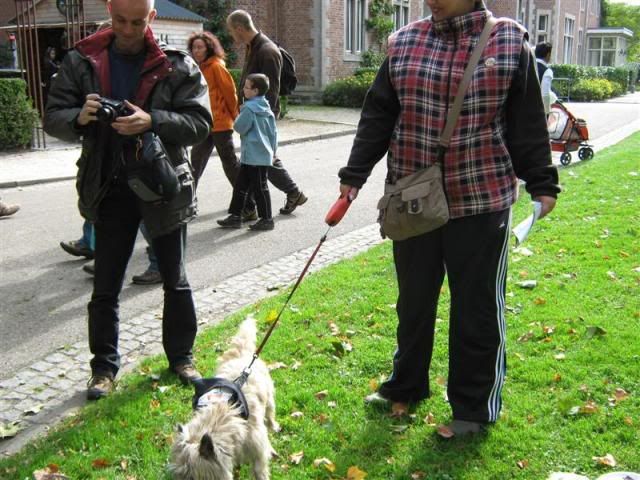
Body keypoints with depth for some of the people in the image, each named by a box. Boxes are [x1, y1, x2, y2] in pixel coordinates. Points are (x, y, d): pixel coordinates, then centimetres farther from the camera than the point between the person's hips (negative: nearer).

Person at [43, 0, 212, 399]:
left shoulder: (178, 66, -5)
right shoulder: (81, 62, 0)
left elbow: (200, 122, -11)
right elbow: (53, 118, -1)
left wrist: (152, 121, -27)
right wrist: (79, 117, -24)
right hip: (109, 189, 1)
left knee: (175, 280, 13)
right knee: (106, 287, 8)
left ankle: (181, 356, 31)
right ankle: (104, 366, 24)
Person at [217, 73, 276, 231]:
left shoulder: (249, 108, -16)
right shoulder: (267, 108, 11)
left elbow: (240, 127, -14)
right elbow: (274, 131, 15)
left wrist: (238, 118, 6)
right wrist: (273, 150, 22)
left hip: (255, 156, -9)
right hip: (264, 153, 9)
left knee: (260, 187, -2)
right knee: (240, 185, 14)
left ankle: (266, 219, 6)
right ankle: (235, 216, 18)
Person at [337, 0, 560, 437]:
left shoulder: (511, 42, -1)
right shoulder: (404, 42, 4)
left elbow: (528, 122, 1)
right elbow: (378, 117, 6)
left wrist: (541, 183, 2)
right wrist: (354, 175, 3)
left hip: (482, 202, -2)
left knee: (478, 307, 7)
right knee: (413, 301, 16)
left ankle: (474, 407, 23)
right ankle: (406, 386, 37)